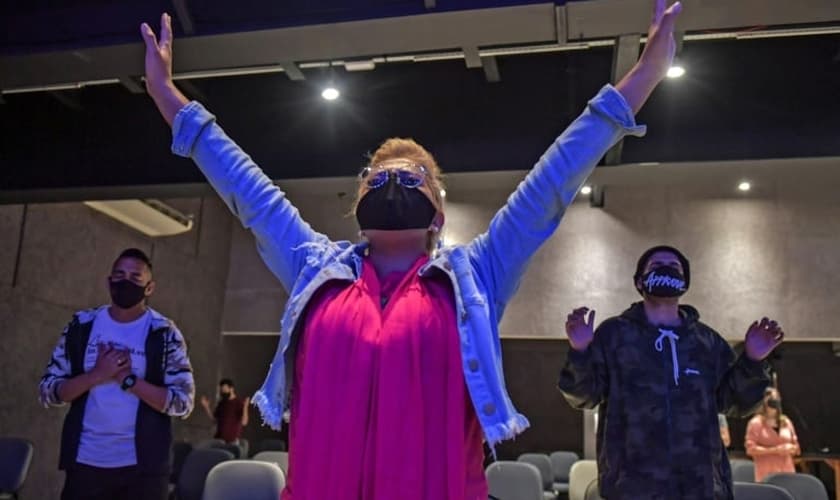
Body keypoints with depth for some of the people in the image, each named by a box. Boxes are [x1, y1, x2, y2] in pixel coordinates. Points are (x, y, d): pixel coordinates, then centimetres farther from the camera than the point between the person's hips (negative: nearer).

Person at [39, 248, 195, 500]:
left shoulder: (165, 334, -4)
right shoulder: (81, 326, 3)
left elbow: (183, 403, -8)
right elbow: (48, 392, 2)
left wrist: (128, 379, -18)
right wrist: (96, 375, -14)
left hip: (143, 465, -1)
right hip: (85, 462, 2)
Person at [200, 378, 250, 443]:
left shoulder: (239, 402, -8)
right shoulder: (221, 403, 13)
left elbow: (243, 422, -16)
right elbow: (214, 419, 17)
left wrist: (245, 407, -28)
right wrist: (206, 407, 10)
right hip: (219, 439, 6)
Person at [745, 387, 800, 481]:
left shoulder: (786, 422, 14)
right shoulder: (756, 423, -1)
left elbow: (796, 447, 20)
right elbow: (750, 448, -8)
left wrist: (790, 448, -4)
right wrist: (774, 450, -14)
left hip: (787, 472, 5)